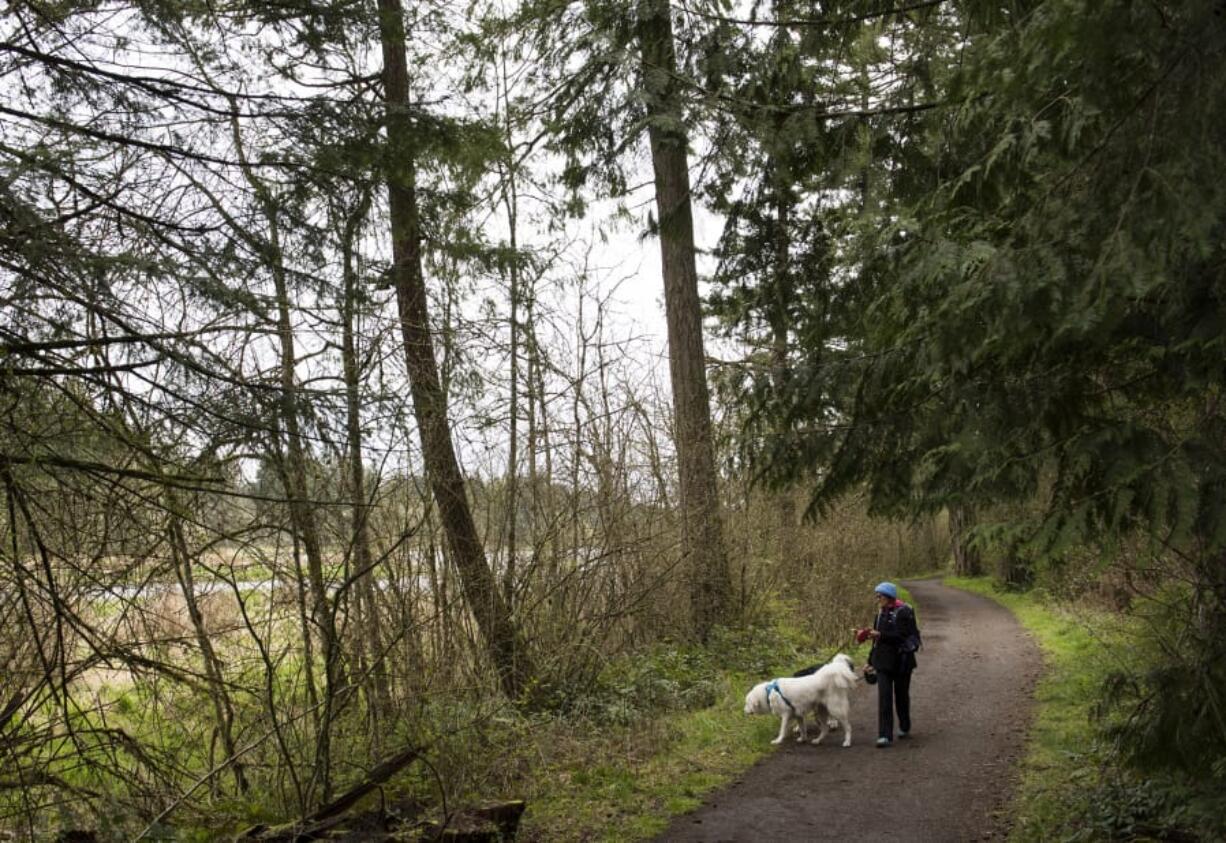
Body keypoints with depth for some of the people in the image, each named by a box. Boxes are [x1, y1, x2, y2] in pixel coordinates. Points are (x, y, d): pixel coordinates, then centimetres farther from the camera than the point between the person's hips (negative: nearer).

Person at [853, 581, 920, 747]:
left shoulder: (903, 613, -12)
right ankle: (885, 735, -8)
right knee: (884, 697, -6)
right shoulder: (880, 614, 10)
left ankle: (904, 727, 34)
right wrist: (871, 661, 20)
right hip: (883, 662, 5)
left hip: (901, 661, -5)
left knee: (901, 695, 11)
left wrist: (880, 635, -26)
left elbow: (902, 636, -21)